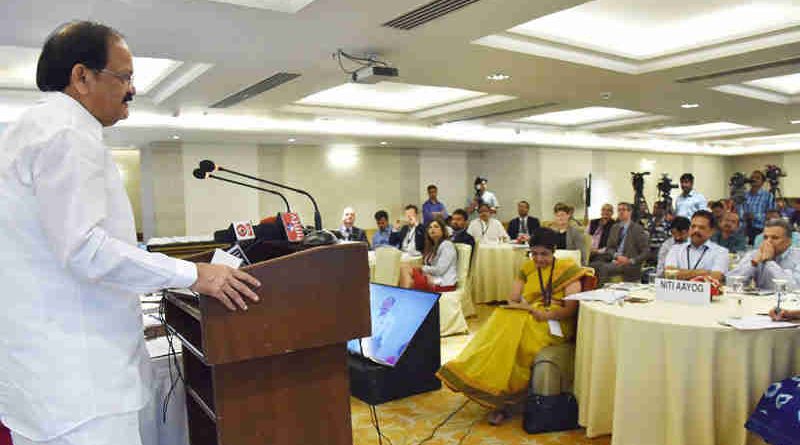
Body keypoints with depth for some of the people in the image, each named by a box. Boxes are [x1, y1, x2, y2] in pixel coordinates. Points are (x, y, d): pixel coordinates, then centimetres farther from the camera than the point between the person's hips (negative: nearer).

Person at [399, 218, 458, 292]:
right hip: (433, 278, 8)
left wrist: (422, 268, -3)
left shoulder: (446, 245, -7)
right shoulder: (432, 246, 20)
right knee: (404, 267, -11)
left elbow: (440, 270, -15)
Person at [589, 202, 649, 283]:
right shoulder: (614, 228, 17)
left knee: (604, 268, -34)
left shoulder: (638, 229, 0)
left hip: (630, 265, -6)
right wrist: (617, 256, -8)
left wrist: (631, 261, -17)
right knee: (592, 266, -21)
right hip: (614, 261, 6)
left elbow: (646, 252, -3)